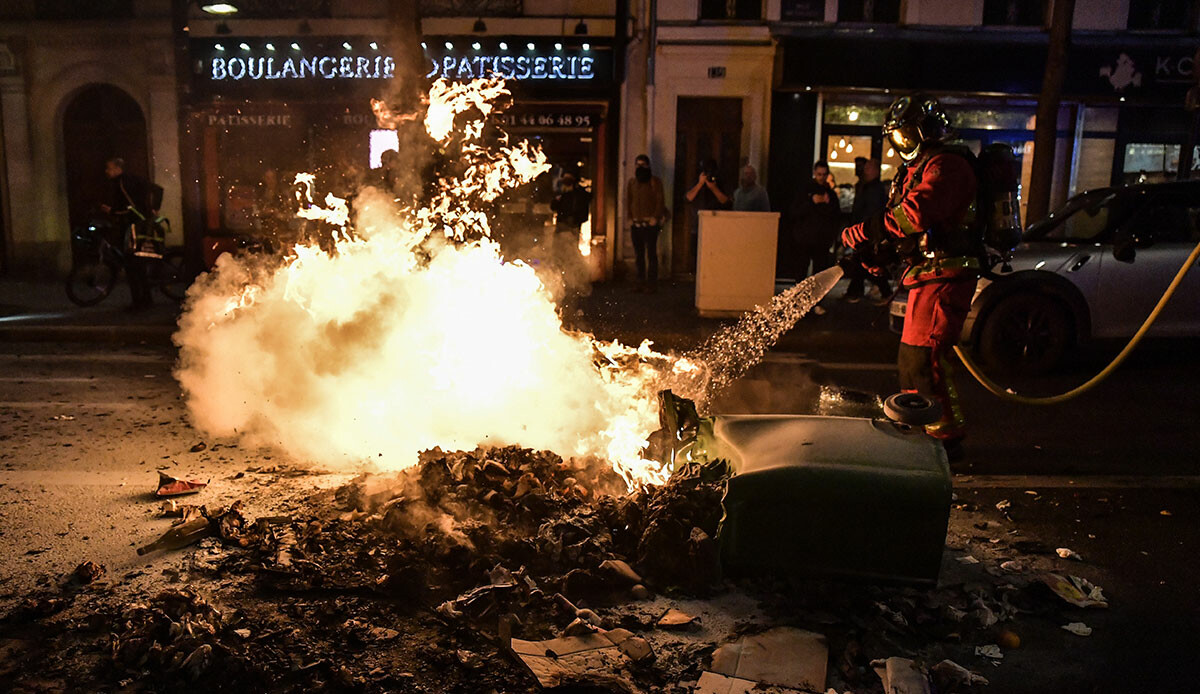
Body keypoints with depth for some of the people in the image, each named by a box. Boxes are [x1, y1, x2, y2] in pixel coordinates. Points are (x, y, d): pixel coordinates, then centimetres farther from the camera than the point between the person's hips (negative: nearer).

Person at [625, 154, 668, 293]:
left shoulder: (655, 181, 2)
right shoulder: (631, 182, 16)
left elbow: (660, 201, -2)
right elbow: (628, 201, 17)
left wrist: (655, 217, -12)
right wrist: (629, 218, 6)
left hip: (650, 223, -5)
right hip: (636, 223, 5)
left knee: (651, 253, -7)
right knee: (639, 254, 6)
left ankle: (652, 282, -4)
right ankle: (641, 282, 12)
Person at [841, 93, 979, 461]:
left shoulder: (946, 164, -13)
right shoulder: (919, 167, 22)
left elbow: (915, 214, -27)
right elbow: (909, 221, 20)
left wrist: (863, 233, -23)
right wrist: (879, 254, 4)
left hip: (944, 275, -11)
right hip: (928, 275, 11)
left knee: (924, 356, -12)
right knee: (911, 358, 15)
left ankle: (948, 437, -3)